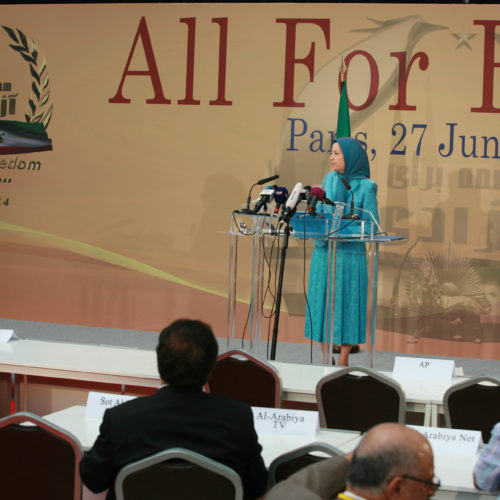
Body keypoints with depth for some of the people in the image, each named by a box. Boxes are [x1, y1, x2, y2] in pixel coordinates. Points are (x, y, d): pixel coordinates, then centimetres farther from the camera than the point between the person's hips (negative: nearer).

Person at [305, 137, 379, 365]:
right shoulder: (330, 179, 10)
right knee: (322, 303, 6)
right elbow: (322, 211, 3)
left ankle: (343, 359, 8)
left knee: (345, 304, 0)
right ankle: (326, 358, 14)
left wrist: (342, 233, -17)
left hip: (349, 254, -5)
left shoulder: (365, 187, -6)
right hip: (323, 252, 5)